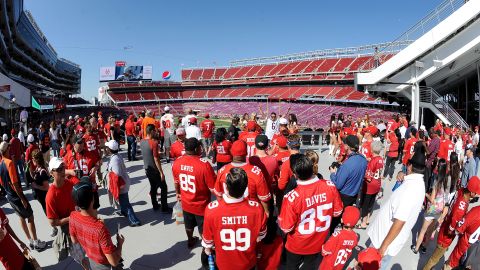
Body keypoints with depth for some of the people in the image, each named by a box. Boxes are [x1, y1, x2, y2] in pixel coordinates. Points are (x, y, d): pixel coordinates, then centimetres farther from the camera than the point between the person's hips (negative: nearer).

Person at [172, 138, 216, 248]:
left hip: (186, 203, 5)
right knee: (204, 229, 19)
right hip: (201, 205, -5)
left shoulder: (177, 162, -13)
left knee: (189, 225, 30)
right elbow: (213, 188, -25)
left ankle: (190, 241, 55)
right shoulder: (204, 164, -31)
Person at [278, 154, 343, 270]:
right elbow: (337, 212, -7)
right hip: (318, 243, 3)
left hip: (297, 246, -3)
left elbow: (286, 228, -23)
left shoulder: (292, 197, -37)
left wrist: (280, 220, -3)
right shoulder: (330, 186, -25)